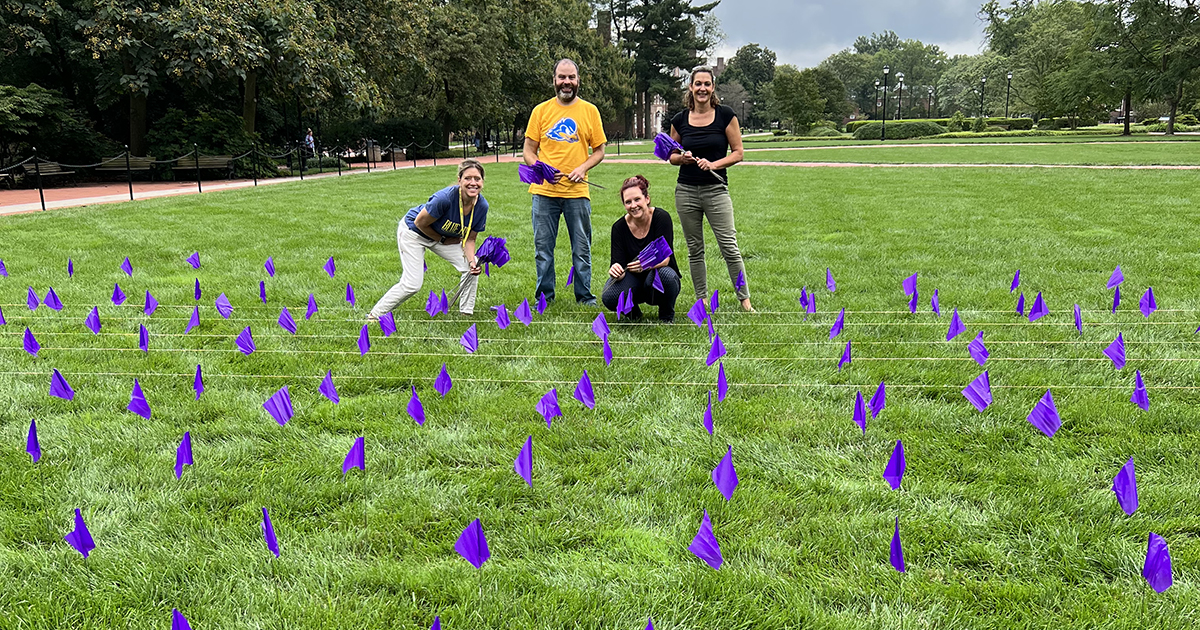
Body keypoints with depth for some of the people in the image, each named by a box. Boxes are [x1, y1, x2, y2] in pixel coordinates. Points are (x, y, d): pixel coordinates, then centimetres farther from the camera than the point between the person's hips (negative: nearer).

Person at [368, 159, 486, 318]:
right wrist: (443, 240, -13)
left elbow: (469, 239, -7)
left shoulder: (481, 206, -19)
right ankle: (374, 316, 5)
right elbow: (420, 223, -23)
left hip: (445, 235, 6)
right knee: (412, 285, -12)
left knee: (472, 268, -4)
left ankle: (466, 314, 15)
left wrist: (472, 261, -23)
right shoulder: (445, 198, -37)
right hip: (413, 232, -6)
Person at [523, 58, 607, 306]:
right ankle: (544, 296, 18)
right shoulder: (541, 111, 7)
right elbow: (529, 151, 8)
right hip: (544, 190, 1)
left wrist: (583, 167, -9)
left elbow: (599, 151, 10)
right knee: (543, 248, 5)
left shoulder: (590, 111, 6)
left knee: (582, 248, 4)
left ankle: (585, 297, 16)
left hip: (577, 191, 0)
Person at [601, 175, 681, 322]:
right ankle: (632, 312, 8)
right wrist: (616, 271, -41)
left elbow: (665, 258, -23)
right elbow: (618, 264, -16)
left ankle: (667, 316, -5)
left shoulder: (661, 217, -16)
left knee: (665, 274, -38)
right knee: (609, 298, -29)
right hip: (634, 280, 2)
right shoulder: (619, 227, -10)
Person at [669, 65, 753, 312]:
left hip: (716, 190, -3)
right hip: (686, 190, 3)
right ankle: (702, 299, 20)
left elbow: (738, 153, -1)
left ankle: (744, 298, 7)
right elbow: (672, 156, 14)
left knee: (729, 247, -6)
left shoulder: (725, 115, -3)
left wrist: (714, 164, -15)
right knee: (694, 249, 9)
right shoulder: (680, 120, 4)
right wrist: (682, 158, -8)